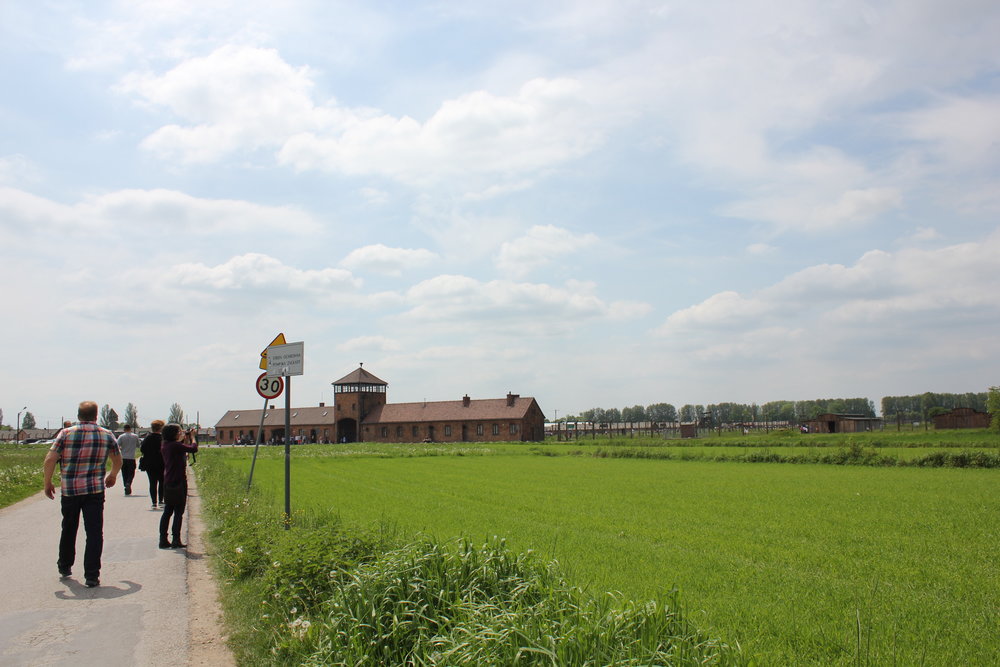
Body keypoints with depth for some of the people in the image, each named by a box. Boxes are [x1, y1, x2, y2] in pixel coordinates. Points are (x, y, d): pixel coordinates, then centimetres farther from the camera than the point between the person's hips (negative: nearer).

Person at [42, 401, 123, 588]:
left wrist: (48, 483, 6)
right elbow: (118, 460, 14)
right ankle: (92, 576, -4)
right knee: (94, 533, 0)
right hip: (94, 490, -1)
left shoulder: (66, 433, -2)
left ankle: (64, 567, 37)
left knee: (68, 529, 21)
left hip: (69, 490, 2)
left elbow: (50, 460, -8)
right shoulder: (107, 435, 2)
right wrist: (112, 476, 33)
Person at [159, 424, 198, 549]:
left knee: (167, 511, 12)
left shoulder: (165, 446, 10)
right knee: (178, 512, -1)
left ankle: (163, 540, 14)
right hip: (178, 483, -8)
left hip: (168, 483, 8)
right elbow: (193, 448, -17)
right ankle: (176, 541, 1)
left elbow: (182, 449, 21)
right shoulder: (175, 445, -17)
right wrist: (192, 437, -1)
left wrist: (186, 439, 17)